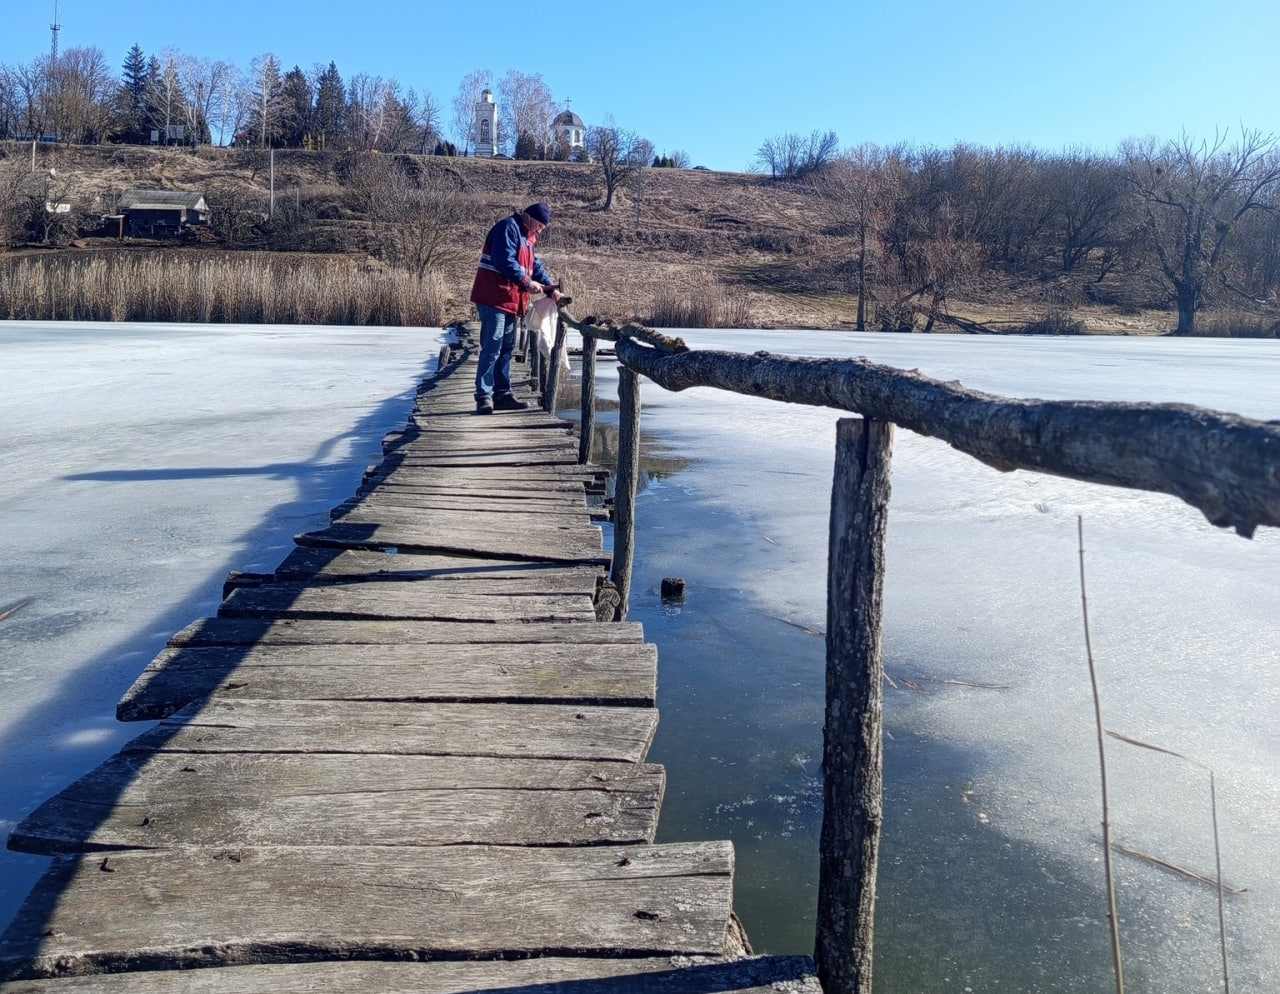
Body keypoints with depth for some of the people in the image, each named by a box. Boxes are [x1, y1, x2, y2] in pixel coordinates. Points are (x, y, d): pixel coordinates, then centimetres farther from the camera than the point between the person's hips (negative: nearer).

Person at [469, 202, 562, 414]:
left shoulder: (526, 237, 21)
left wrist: (551, 287, 7)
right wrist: (527, 282, -18)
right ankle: (483, 397, -9)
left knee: (506, 349, 11)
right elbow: (504, 262, -22)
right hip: (493, 299, -10)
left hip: (510, 301, 10)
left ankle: (503, 394, 17)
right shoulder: (508, 228, -11)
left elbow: (535, 265, 20)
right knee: (492, 348, -11)